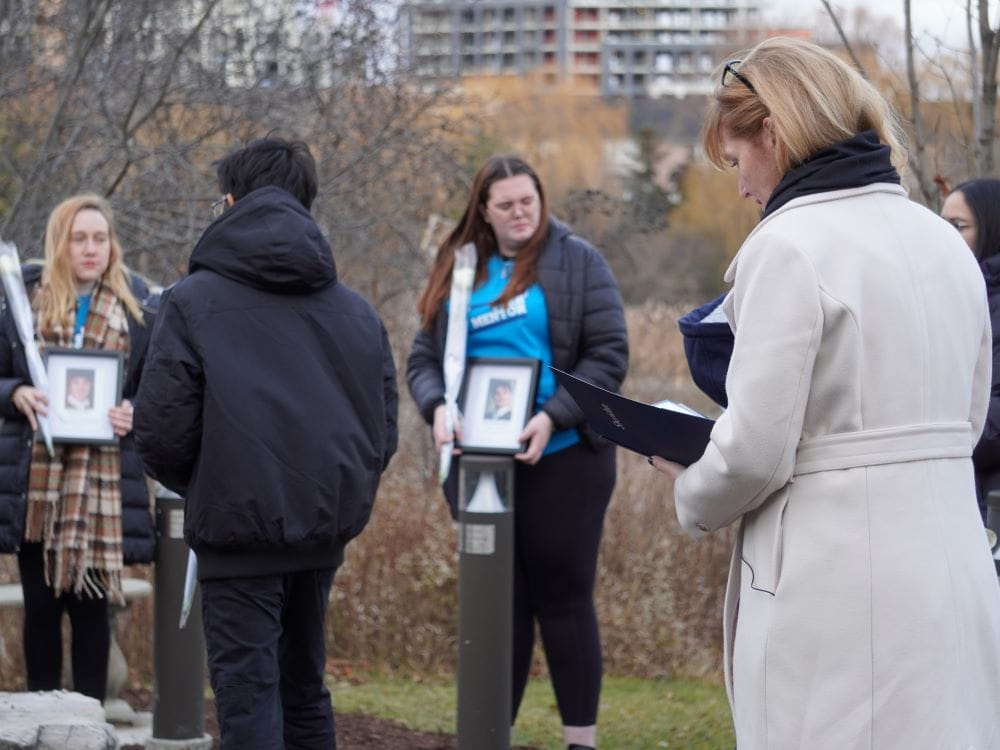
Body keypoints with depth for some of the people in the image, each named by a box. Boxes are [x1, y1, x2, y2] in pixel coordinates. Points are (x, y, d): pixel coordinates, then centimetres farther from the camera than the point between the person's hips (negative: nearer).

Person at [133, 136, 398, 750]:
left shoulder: (193, 301, -6)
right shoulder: (356, 311, 9)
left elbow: (163, 429, -9)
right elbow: (384, 430, 9)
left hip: (239, 523, -5)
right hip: (327, 529, 5)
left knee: (247, 696, -3)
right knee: (304, 686, 19)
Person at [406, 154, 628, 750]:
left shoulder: (576, 263, -1)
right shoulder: (457, 271, 11)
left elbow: (609, 355, -7)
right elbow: (424, 359, 11)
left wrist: (553, 418, -19)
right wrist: (438, 408, -11)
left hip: (561, 458, -4)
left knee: (562, 597, 0)